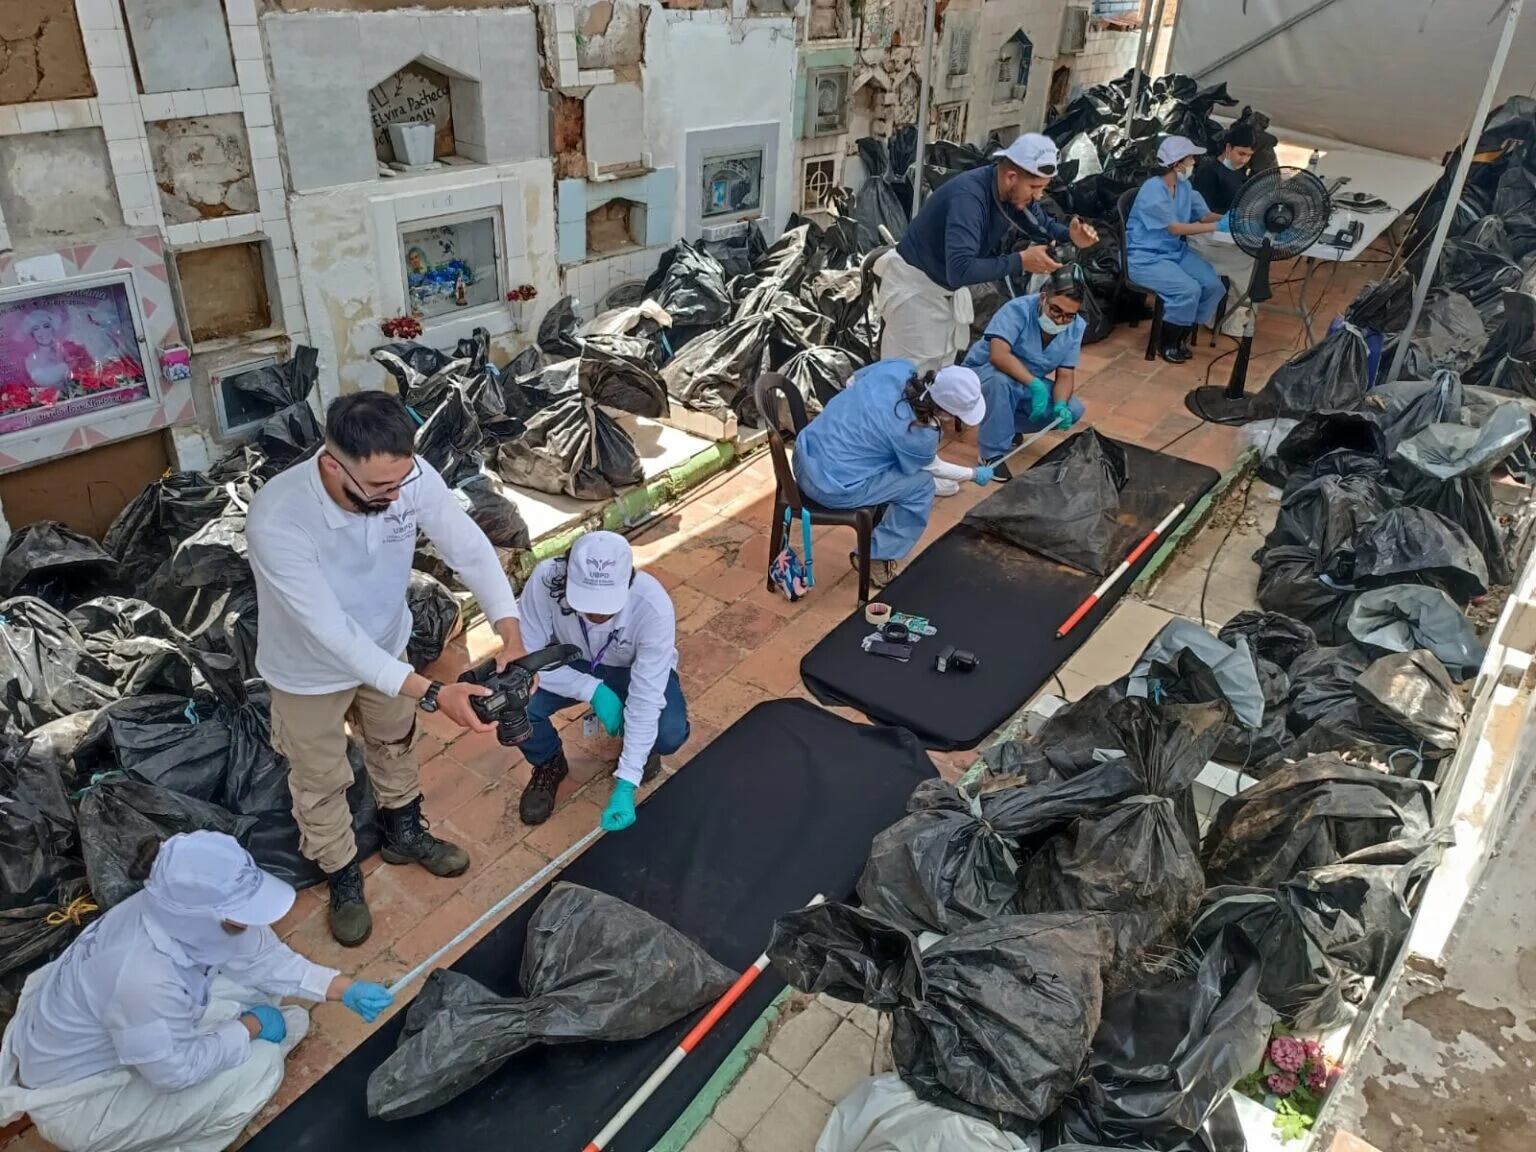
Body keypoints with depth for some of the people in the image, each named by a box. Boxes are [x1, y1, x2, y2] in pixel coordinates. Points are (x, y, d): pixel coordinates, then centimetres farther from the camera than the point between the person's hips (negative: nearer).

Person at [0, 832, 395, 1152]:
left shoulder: (182, 910, -19)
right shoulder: (143, 975, -42)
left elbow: (264, 956, -5)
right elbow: (174, 1070, -27)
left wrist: (346, 989, -8)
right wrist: (250, 1027, -13)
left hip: (116, 1038, 7)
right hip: (76, 1099, -7)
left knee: (254, 982, -3)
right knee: (256, 1066, -15)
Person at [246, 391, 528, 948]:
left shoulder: (410, 475, -30)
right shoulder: (276, 520, -42)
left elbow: (469, 547, -19)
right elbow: (331, 633, -40)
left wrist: (510, 633, -34)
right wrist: (431, 693, -45)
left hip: (383, 646, 4)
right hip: (310, 669, -4)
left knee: (396, 746, 28)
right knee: (321, 782, 19)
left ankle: (404, 834, 56)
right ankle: (343, 876, 46)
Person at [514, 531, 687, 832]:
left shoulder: (653, 606, -36)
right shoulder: (546, 580, -34)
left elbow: (646, 699, -33)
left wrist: (625, 786, -36)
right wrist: (592, 690, -32)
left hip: (636, 670, -1)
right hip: (570, 666, 1)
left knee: (670, 734, -29)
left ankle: (641, 746, 10)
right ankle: (548, 765, 8)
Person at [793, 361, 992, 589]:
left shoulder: (898, 367, -7)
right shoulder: (918, 434, -20)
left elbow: (852, 382, 13)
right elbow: (933, 467, 4)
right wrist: (974, 474, 20)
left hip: (806, 455, 8)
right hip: (832, 486, -8)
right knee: (922, 484, 4)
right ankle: (875, 558, 15)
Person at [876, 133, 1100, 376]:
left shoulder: (1015, 192, -8)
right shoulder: (969, 195, -33)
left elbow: (1044, 226, 10)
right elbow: (959, 270, -42)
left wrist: (1071, 235, -13)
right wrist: (1021, 261, -38)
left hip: (948, 289, 8)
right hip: (915, 286, -8)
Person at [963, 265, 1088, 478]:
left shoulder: (1076, 327, -10)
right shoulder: (1018, 310, -28)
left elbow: (1065, 375, -10)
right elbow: (998, 355, -41)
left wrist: (1060, 406, -30)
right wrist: (1035, 385, -47)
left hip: (1028, 385, 6)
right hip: (982, 373, -5)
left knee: (1073, 410, -14)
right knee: (1002, 381, -40)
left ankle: (1007, 425, 5)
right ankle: (992, 453, -23)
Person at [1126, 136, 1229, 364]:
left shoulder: (1184, 186, 7)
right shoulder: (1152, 190, -20)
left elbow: (1203, 214, 7)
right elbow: (1175, 228, -23)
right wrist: (1218, 227, -23)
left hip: (1176, 251, 8)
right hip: (1146, 257, -8)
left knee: (1213, 284, -10)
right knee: (1188, 290, -26)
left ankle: (1183, 336, 10)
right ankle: (1168, 344, -3)